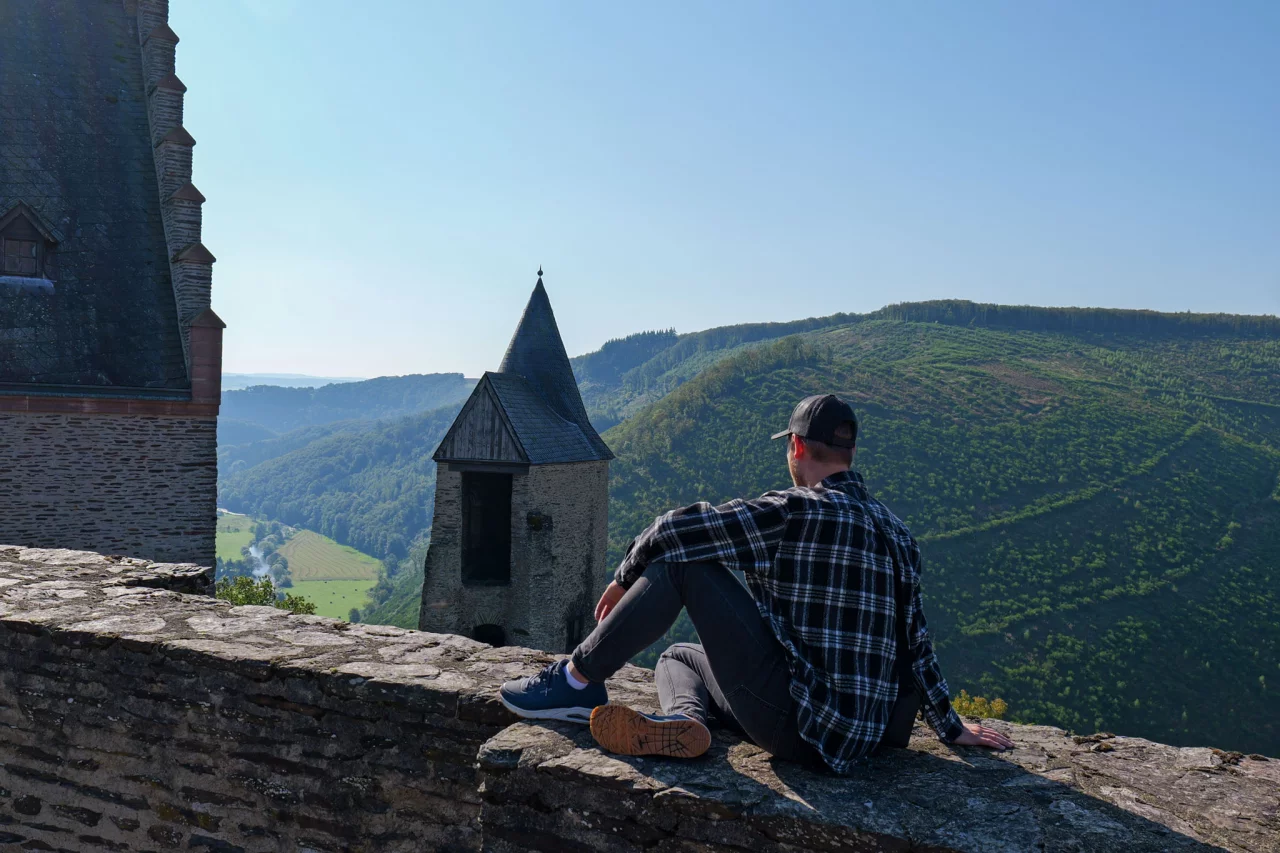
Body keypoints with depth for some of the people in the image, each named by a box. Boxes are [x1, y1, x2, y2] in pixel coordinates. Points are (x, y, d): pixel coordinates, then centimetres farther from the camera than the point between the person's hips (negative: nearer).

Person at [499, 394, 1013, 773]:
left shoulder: (795, 513, -13)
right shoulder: (897, 533, 10)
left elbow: (675, 529, -14)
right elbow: (917, 642, 14)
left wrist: (624, 579, 4)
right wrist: (952, 729, 23)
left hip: (798, 726, -8)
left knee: (683, 558, -5)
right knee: (677, 656, 21)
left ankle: (577, 683, 0)